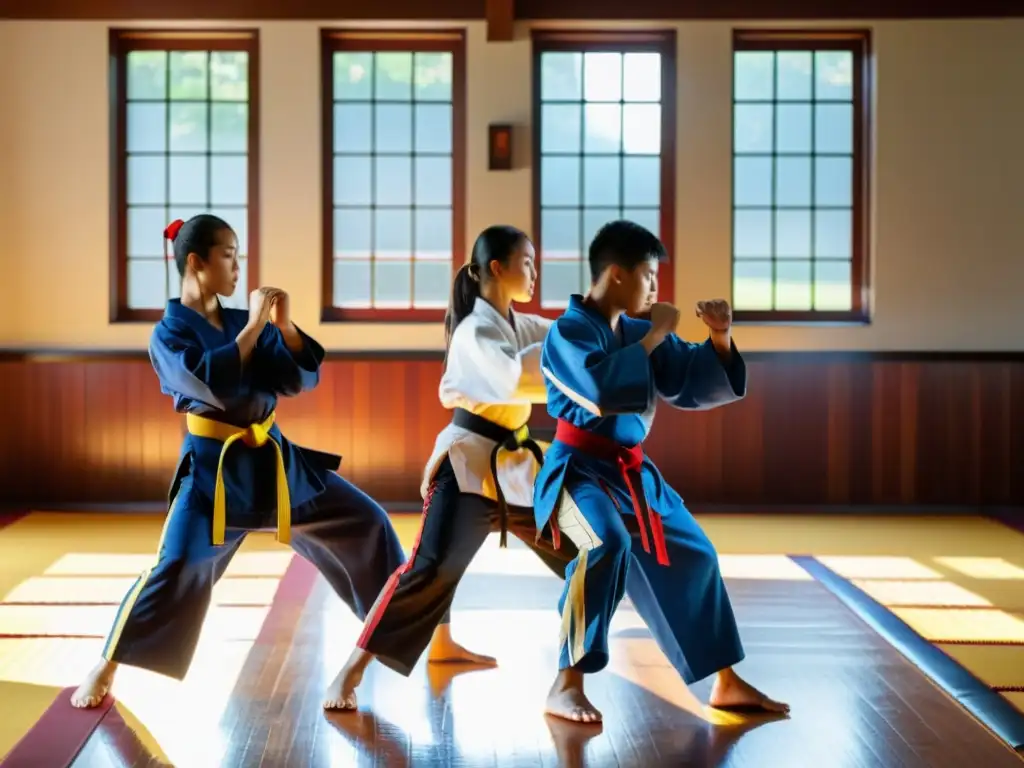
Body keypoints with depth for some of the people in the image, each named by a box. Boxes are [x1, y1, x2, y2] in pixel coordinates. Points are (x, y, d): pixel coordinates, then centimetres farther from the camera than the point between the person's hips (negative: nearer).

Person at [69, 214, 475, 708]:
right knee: (177, 569, -16)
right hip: (215, 466, -6)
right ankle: (104, 670, 4)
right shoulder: (169, 334, -8)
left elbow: (302, 378, 2)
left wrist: (284, 325, -13)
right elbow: (214, 384, -25)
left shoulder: (243, 322, 8)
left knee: (364, 521, 5)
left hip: (273, 458, 6)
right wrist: (254, 327, -21)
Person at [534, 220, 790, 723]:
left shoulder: (637, 331, 6)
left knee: (692, 557, 13)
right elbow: (603, 388, -31)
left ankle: (726, 683, 29)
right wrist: (653, 338, -21)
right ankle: (567, 684, -23)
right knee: (609, 545, -35)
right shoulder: (568, 331, -14)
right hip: (580, 470, -8)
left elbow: (693, 386, 11)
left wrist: (720, 339, -6)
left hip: (632, 472, 8)